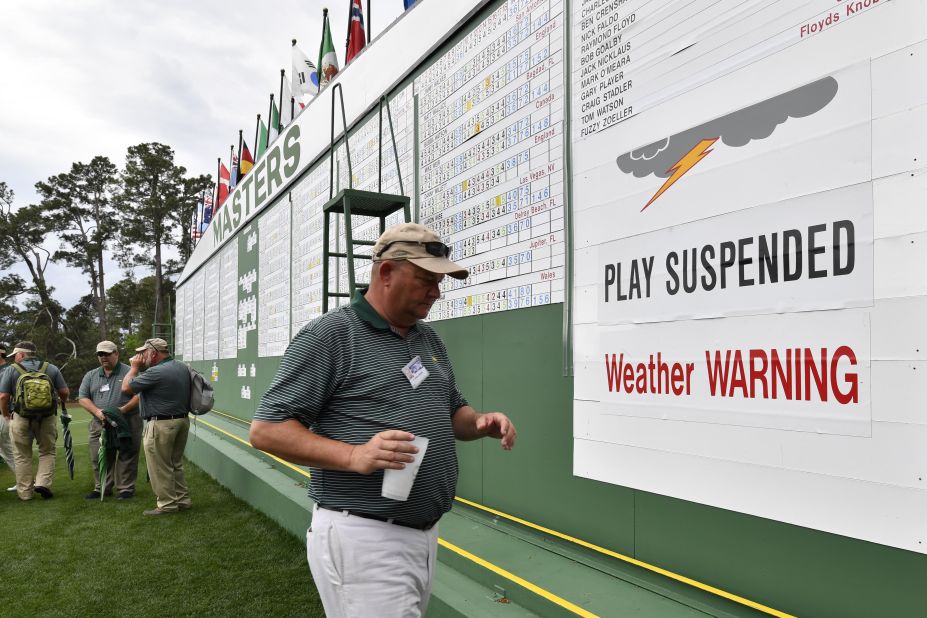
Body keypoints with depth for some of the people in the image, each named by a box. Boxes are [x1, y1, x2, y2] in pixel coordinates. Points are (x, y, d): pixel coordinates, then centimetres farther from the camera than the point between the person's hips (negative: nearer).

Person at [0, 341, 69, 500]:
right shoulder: (51, 368, 6)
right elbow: (64, 392, 3)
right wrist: (61, 403, 25)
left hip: (21, 418, -1)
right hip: (48, 417, 1)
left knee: (22, 456, 11)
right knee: (47, 452, 14)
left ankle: (25, 492, 14)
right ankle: (43, 482, -2)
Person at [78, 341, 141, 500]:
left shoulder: (129, 372, -1)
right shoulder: (90, 376, 13)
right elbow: (82, 398, 8)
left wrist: (124, 409, -20)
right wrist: (97, 412, -10)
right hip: (99, 424, 4)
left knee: (127, 457, 0)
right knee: (99, 457, 7)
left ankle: (126, 488, 8)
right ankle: (101, 488, 20)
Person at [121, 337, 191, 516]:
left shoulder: (156, 372, -20)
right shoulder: (182, 367, 7)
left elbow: (126, 388, -12)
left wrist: (134, 367, 0)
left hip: (161, 425, -9)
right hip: (183, 420, 9)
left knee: (160, 467, 4)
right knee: (176, 464, 19)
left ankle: (167, 504, 10)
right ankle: (182, 499, 24)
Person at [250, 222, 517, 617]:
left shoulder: (429, 339, 12)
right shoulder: (329, 334, -11)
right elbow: (266, 430, -13)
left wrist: (481, 423, -1)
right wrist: (354, 456, -26)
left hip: (426, 535, 8)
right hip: (363, 539, -7)